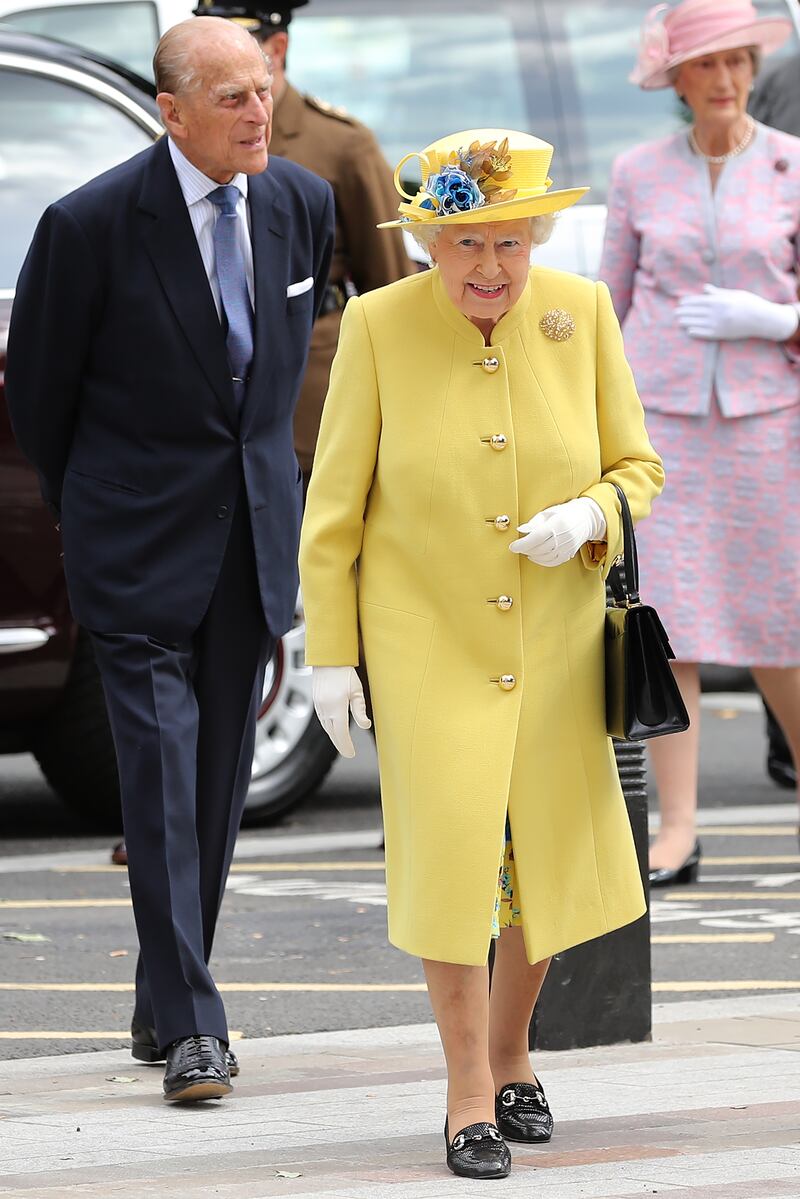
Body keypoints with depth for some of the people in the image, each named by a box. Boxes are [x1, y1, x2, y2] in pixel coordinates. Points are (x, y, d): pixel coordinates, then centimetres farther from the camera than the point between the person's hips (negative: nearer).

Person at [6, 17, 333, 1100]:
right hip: (141, 543, -5)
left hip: (256, 533, 5)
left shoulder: (304, 206, 0)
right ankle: (189, 1026, -9)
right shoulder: (93, 225, -15)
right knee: (162, 770, -10)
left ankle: (167, 1003, 19)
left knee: (222, 779, 8)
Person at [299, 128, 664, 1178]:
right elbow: (333, 504, -4)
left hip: (554, 643, 3)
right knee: (449, 849, -8)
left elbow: (638, 469, 4)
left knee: (553, 853, 9)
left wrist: (588, 519, -18)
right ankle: (469, 1093, 7)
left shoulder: (582, 314, -5)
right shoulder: (379, 325, -10)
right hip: (426, 638, -3)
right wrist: (330, 654, -6)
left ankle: (509, 1053, 34)